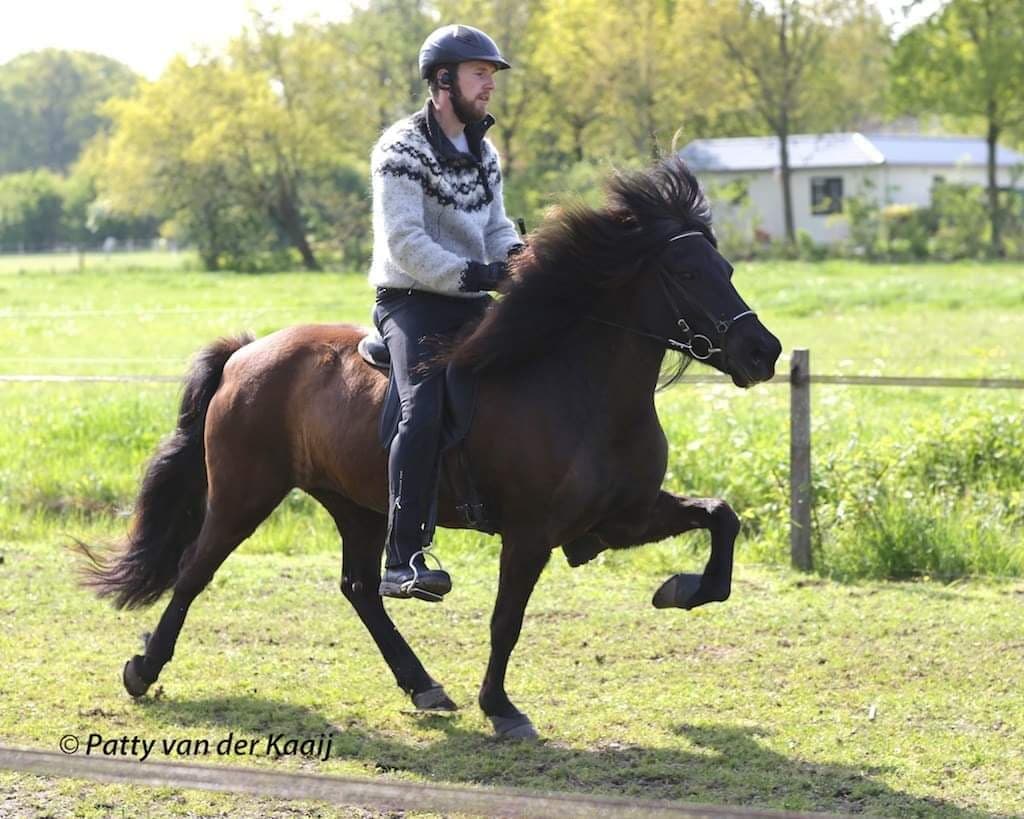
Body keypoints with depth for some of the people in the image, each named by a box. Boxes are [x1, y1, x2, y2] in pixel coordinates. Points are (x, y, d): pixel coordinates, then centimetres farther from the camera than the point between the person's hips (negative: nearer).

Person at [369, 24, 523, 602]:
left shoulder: (484, 151, 17)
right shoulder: (403, 149, -9)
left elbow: (495, 225, 17)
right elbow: (403, 241, -18)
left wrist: (517, 256, -7)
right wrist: (471, 274, -26)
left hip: (471, 303, 8)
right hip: (414, 300, -8)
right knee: (425, 409, -27)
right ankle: (403, 560, -31)